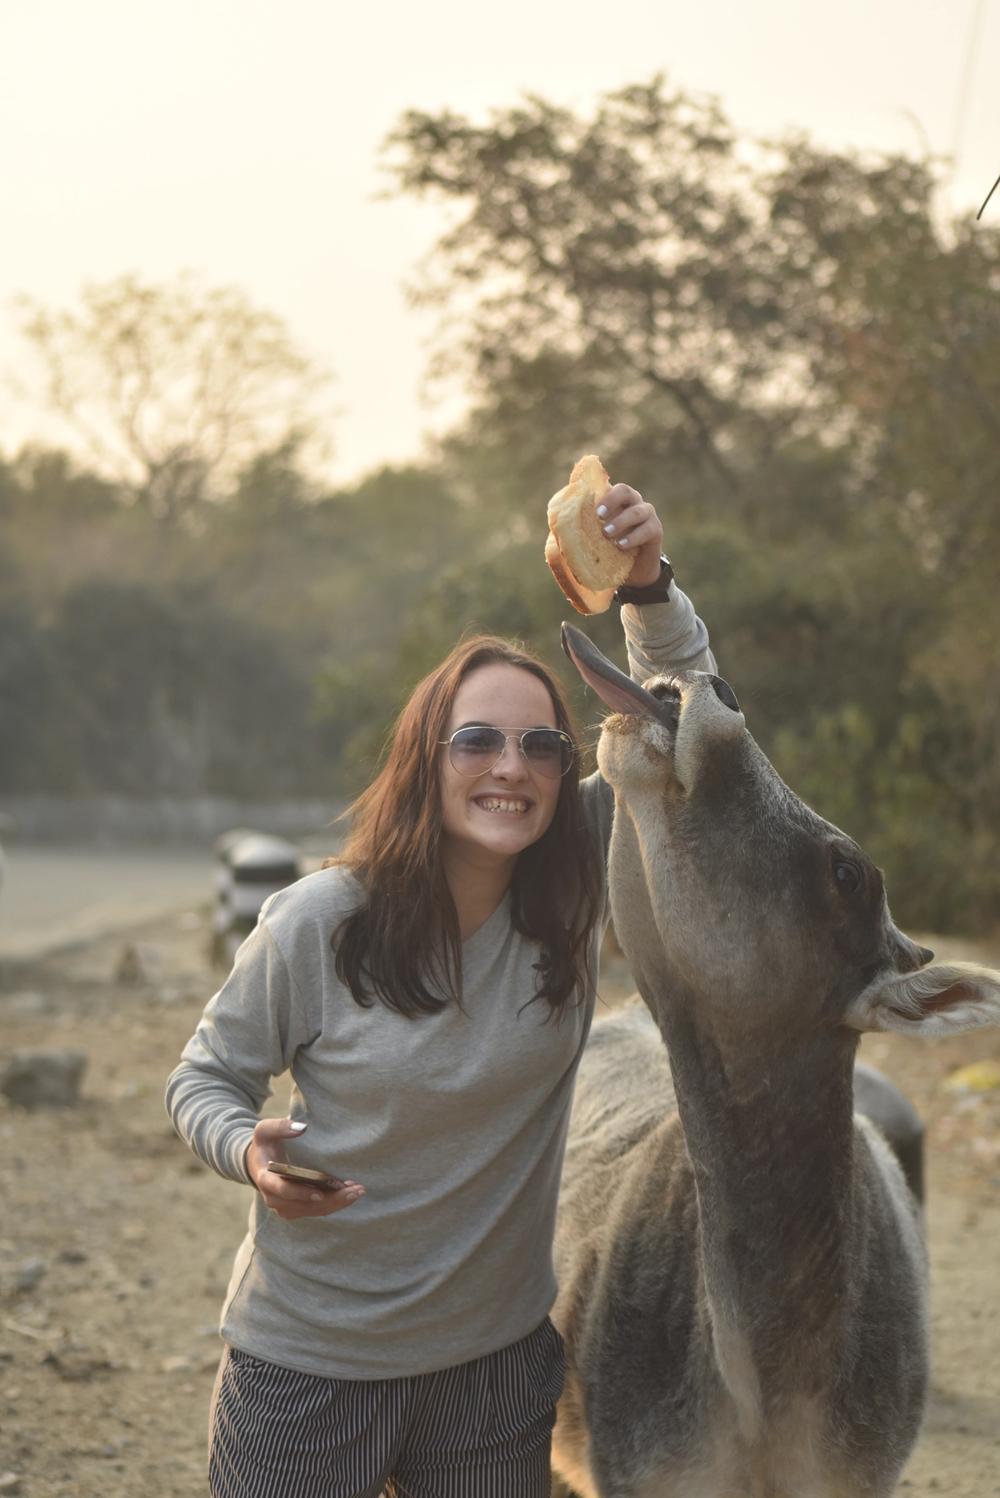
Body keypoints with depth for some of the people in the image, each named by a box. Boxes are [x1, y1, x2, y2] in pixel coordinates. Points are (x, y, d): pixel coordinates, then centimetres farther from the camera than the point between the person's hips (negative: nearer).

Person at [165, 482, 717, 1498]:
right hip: (308, 1364, -3)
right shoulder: (317, 921, -15)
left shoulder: (571, 887, -7)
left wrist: (650, 587, -23)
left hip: (498, 1357, 3)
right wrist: (252, 1154, -23)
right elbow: (206, 1078, -1)